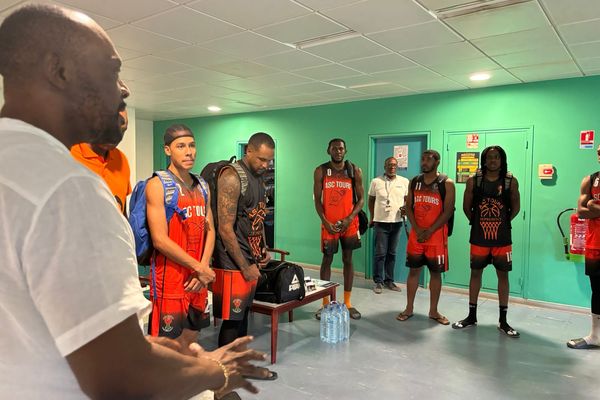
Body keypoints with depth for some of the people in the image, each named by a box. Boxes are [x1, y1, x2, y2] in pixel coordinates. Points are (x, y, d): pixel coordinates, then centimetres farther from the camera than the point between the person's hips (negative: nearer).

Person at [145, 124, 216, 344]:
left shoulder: (202, 186, 11)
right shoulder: (157, 185, -10)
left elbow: (209, 231, 9)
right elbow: (160, 240, -17)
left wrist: (203, 269, -6)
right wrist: (200, 268, -13)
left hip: (198, 280, 6)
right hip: (170, 281, -6)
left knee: (191, 339, 18)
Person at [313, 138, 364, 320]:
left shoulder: (355, 171, 0)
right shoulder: (320, 171, -1)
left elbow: (361, 198, 1)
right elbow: (317, 199, -1)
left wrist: (349, 219, -12)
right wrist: (325, 221, -12)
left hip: (350, 223, 1)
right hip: (329, 223, -1)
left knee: (348, 260, 8)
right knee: (327, 260, 4)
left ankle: (347, 302, 18)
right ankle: (325, 302, 14)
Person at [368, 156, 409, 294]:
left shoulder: (404, 182, 4)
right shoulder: (376, 181, 0)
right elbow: (371, 200, 8)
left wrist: (406, 208, -9)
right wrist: (372, 217, 7)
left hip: (397, 222, 2)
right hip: (381, 222, -2)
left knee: (392, 253, 10)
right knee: (380, 253, -1)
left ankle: (389, 280, 20)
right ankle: (378, 281, 8)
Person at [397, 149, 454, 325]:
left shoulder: (446, 183, -5)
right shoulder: (414, 182, 8)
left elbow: (448, 211, -10)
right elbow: (408, 207, 7)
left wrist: (430, 231, -14)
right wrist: (417, 229, -8)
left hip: (437, 234, -3)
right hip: (416, 234, 3)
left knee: (436, 272, 5)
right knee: (413, 270, 7)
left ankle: (433, 311, 18)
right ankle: (409, 308, 18)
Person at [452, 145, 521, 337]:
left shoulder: (511, 181, -2)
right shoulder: (473, 181, -2)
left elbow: (516, 207, 8)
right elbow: (466, 206, 7)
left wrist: (504, 222, 6)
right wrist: (476, 222, 9)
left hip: (502, 238, 0)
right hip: (479, 237, 0)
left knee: (503, 275, 5)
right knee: (475, 273, 9)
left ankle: (503, 321, 16)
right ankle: (471, 316, 22)